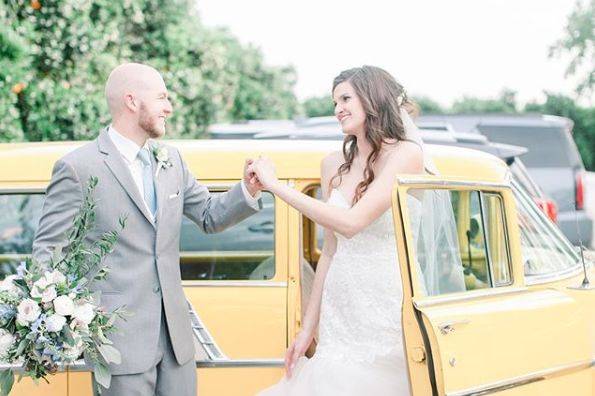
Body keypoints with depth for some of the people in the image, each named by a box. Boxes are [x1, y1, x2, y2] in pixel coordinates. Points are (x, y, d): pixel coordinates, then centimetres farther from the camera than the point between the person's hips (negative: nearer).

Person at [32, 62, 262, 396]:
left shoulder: (171, 160, 11)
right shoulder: (77, 167, -7)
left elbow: (210, 216, 17)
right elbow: (47, 250, -5)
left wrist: (249, 189, -2)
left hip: (175, 332, 6)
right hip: (120, 336, -6)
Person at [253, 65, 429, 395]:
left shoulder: (407, 154, -8)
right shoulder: (334, 165, 10)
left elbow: (351, 223, -19)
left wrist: (275, 185, -14)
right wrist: (308, 327, 12)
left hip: (388, 312, -5)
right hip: (339, 311, 5)